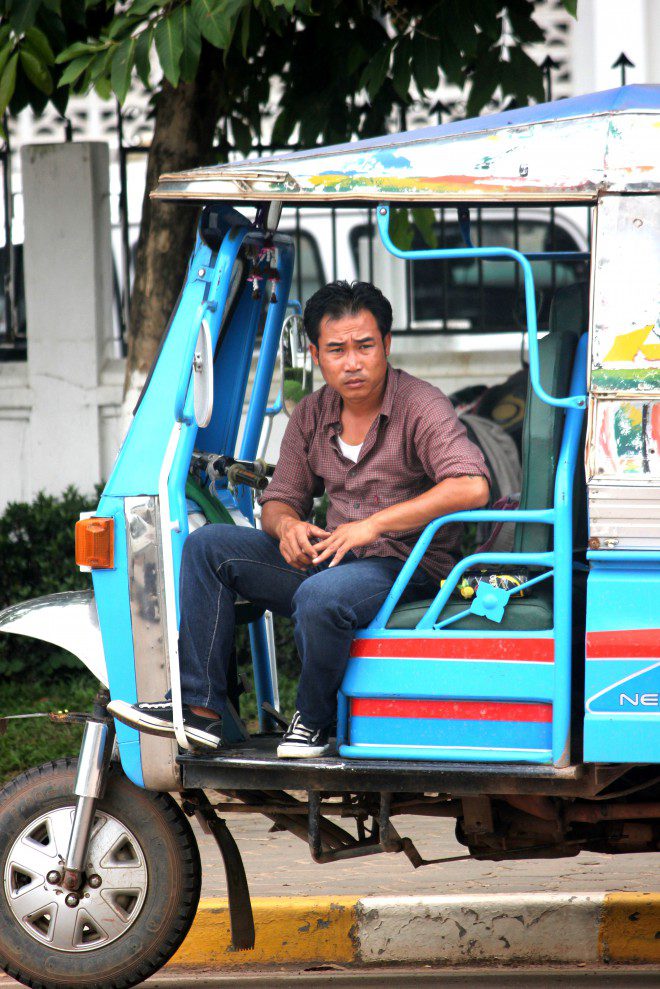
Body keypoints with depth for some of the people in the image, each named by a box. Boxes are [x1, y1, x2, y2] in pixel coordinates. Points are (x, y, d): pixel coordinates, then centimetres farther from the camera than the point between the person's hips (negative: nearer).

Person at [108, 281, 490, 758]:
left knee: (320, 596, -37)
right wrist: (288, 525, -11)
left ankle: (314, 720, -10)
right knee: (209, 545, -4)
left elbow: (472, 487, -26)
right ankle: (200, 708, -10)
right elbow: (279, 499, 16)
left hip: (409, 566, -7)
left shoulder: (421, 406, -11)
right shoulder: (312, 414, 10)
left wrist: (373, 525, -27)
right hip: (330, 555, 7)